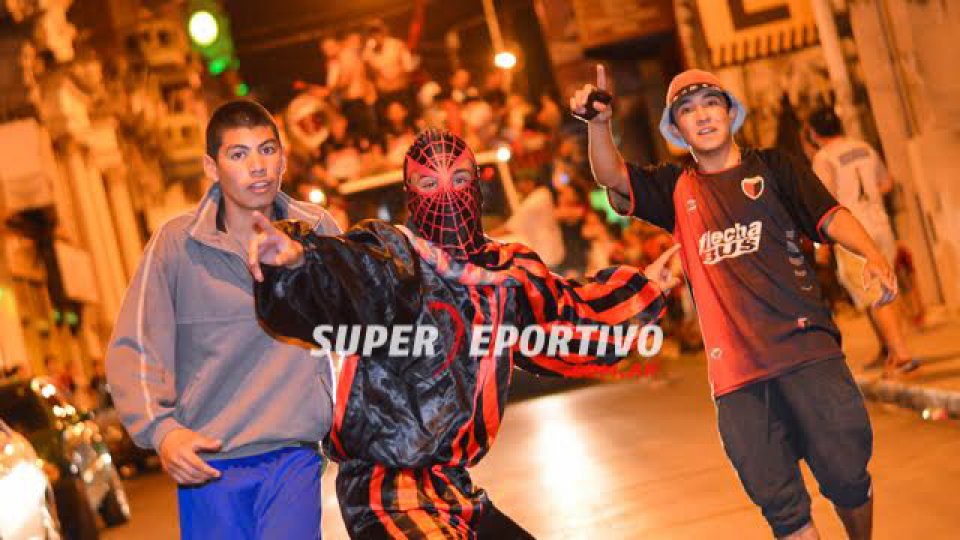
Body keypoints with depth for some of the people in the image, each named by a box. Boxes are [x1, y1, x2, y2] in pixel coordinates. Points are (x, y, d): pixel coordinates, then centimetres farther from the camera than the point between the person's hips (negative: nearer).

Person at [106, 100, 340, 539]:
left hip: (294, 457, 1)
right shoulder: (176, 243, -4)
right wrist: (160, 429, -22)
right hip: (206, 461, 0)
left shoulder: (317, 231, 3)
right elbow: (133, 350, -7)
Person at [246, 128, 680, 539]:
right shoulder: (388, 256, -9)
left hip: (455, 488, 8)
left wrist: (645, 286, 34)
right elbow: (337, 280, -31)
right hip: (385, 493, -7)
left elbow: (573, 315, 28)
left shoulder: (509, 273, 10)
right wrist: (296, 256, -52)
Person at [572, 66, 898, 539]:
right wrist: (599, 122, -17)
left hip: (803, 345, -2)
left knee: (845, 473, -2)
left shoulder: (772, 167, 11)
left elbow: (829, 215, -1)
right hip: (734, 368, 2)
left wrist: (873, 255, -21)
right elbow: (613, 178, 2)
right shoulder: (676, 188, 17)